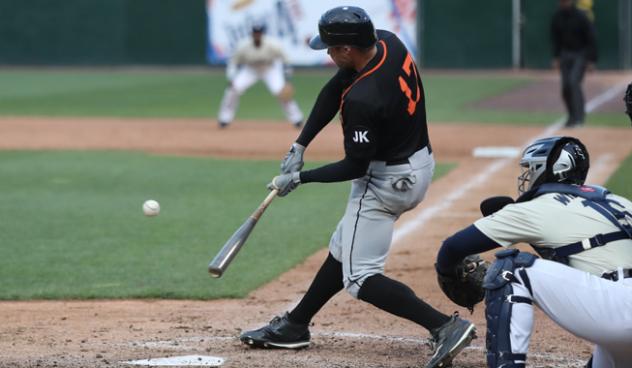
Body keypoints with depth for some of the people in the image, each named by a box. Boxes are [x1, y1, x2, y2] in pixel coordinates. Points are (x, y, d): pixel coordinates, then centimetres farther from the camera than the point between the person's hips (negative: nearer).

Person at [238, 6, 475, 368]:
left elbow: (355, 167, -21)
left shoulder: (362, 100, -32)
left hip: (388, 181, -10)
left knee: (359, 276, -6)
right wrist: (300, 145, 0)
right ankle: (294, 326, 36)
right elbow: (333, 91, 3)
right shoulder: (388, 42, -7)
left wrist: (300, 178, -10)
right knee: (344, 248, 22)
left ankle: (446, 325, -17)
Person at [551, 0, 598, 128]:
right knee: (565, 86, 1)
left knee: (573, 81, -21)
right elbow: (555, 39, 9)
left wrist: (591, 60, -15)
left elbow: (590, 38, -13)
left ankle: (578, 116, -19)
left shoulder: (580, 16, -16)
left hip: (581, 54, -5)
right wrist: (556, 57, 2)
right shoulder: (557, 17, -1)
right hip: (565, 54, 5)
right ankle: (573, 115, 17)